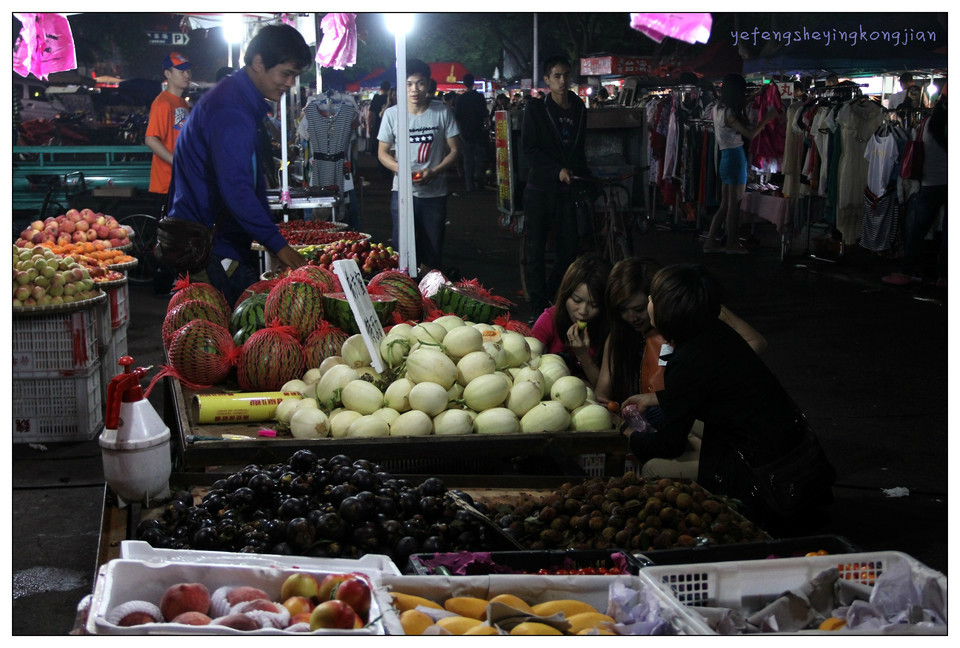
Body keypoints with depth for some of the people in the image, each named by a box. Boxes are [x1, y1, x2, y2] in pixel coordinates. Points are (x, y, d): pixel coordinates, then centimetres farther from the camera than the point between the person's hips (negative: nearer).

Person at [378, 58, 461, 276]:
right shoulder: (392, 114, 0)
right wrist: (401, 168, -15)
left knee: (432, 253, 8)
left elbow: (455, 150, 1)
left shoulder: (442, 112, -2)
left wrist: (433, 172, -16)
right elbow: (383, 153, 6)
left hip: (435, 193, 0)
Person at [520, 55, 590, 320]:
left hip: (566, 188, 4)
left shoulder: (578, 108, 11)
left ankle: (551, 292, 23)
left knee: (569, 248, 3)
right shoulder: (536, 109, -3)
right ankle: (538, 305, 7)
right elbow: (529, 148, -8)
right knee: (536, 249, -1)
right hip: (540, 188, -4)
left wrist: (584, 175, 13)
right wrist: (557, 170, -16)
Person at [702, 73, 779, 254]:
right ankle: (732, 244, 9)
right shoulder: (729, 113, -18)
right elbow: (750, 134, -18)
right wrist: (766, 118, -10)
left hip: (726, 158, 8)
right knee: (734, 204, 2)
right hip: (736, 157, -8)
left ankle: (710, 241, 13)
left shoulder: (718, 109, 8)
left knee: (725, 204, 13)